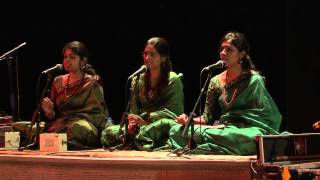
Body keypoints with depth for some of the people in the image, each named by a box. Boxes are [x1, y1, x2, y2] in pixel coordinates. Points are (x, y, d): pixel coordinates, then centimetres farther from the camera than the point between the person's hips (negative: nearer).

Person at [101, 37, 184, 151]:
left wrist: (145, 119, -19)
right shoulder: (138, 80, 15)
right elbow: (133, 110, 13)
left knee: (164, 124, -43)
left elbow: (173, 112, -9)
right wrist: (132, 122, -11)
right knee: (108, 133, -21)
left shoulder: (173, 80, 0)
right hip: (141, 125, 5)